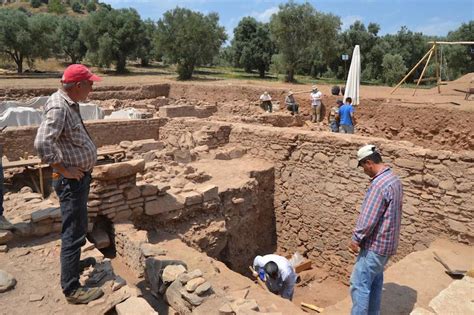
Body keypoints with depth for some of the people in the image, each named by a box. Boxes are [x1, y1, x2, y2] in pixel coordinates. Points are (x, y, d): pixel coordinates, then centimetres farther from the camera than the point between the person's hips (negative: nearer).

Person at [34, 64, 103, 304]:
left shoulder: (70, 103, 8)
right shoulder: (58, 108, -23)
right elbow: (42, 144, -33)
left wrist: (81, 168, 14)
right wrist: (64, 169, -22)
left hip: (80, 176, 10)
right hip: (71, 180, -10)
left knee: (78, 227, 25)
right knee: (73, 232, -2)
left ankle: (74, 263, 45)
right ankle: (71, 289, 10)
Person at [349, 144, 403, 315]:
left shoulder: (379, 184, -25)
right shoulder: (394, 179, 8)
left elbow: (368, 217, -25)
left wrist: (356, 238, -12)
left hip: (375, 244, -10)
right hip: (386, 242, 10)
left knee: (359, 284, -1)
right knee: (375, 282, 20)